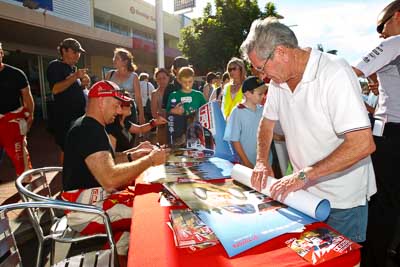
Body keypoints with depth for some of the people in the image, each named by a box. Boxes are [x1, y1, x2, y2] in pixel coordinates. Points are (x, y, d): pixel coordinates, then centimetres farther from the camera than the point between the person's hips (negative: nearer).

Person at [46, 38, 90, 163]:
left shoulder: (74, 68, 16)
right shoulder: (55, 66, -6)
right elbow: (55, 89, -19)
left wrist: (83, 85, 2)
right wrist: (75, 76, -22)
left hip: (79, 115, 7)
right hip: (65, 117, -7)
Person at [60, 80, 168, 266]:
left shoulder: (90, 127, 11)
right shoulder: (89, 130, -23)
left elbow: (105, 163, 15)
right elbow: (110, 179, -34)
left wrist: (133, 154, 1)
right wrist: (150, 160, -24)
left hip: (93, 198, 10)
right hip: (86, 209, -10)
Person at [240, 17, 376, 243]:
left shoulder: (335, 73, -23)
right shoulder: (278, 79, -1)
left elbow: (363, 144, -29)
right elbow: (267, 121, 12)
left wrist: (304, 175, -29)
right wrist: (262, 161, -1)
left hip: (343, 200, -6)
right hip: (304, 191, 6)